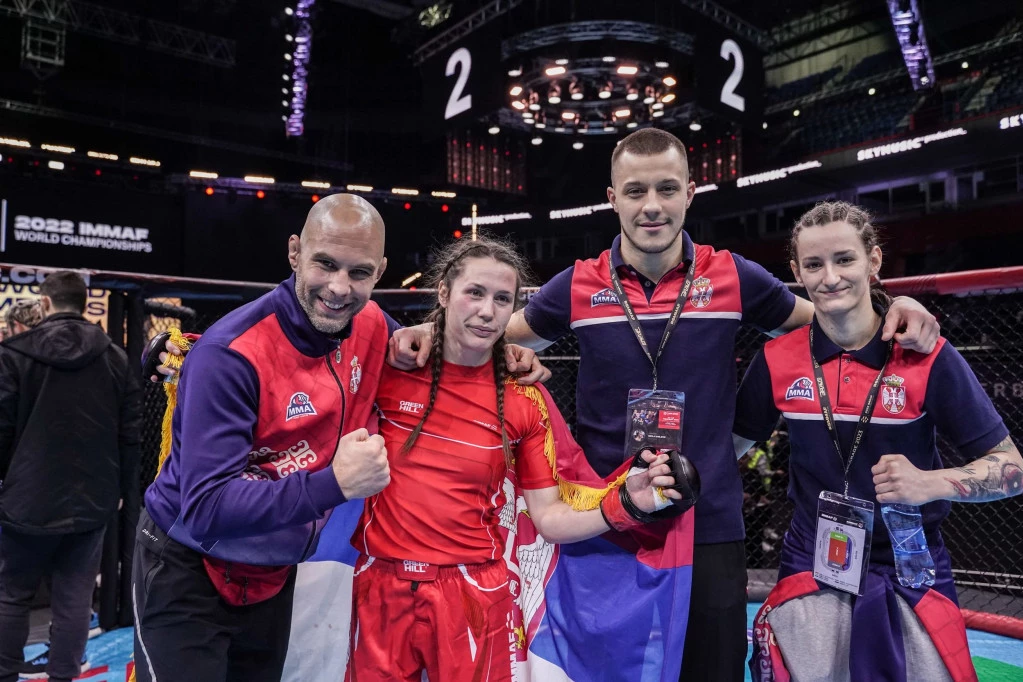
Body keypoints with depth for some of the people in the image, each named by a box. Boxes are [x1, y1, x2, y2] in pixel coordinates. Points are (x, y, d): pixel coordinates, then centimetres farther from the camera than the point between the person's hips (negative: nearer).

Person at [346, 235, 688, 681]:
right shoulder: (390, 366, -7)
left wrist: (623, 503, -21)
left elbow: (548, 518, -4)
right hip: (381, 586, 1)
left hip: (473, 594, 0)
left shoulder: (525, 402, -6)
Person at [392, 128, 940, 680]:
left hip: (710, 527, 0)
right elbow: (504, 335, 11)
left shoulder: (733, 277, -3)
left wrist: (894, 310, -6)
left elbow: (820, 319, 12)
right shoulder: (579, 286, -4)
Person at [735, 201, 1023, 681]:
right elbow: (731, 442, 7)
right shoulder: (777, 360, -7)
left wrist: (931, 483, -26)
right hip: (810, 574, 1)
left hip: (912, 577, -1)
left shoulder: (928, 357, -14)